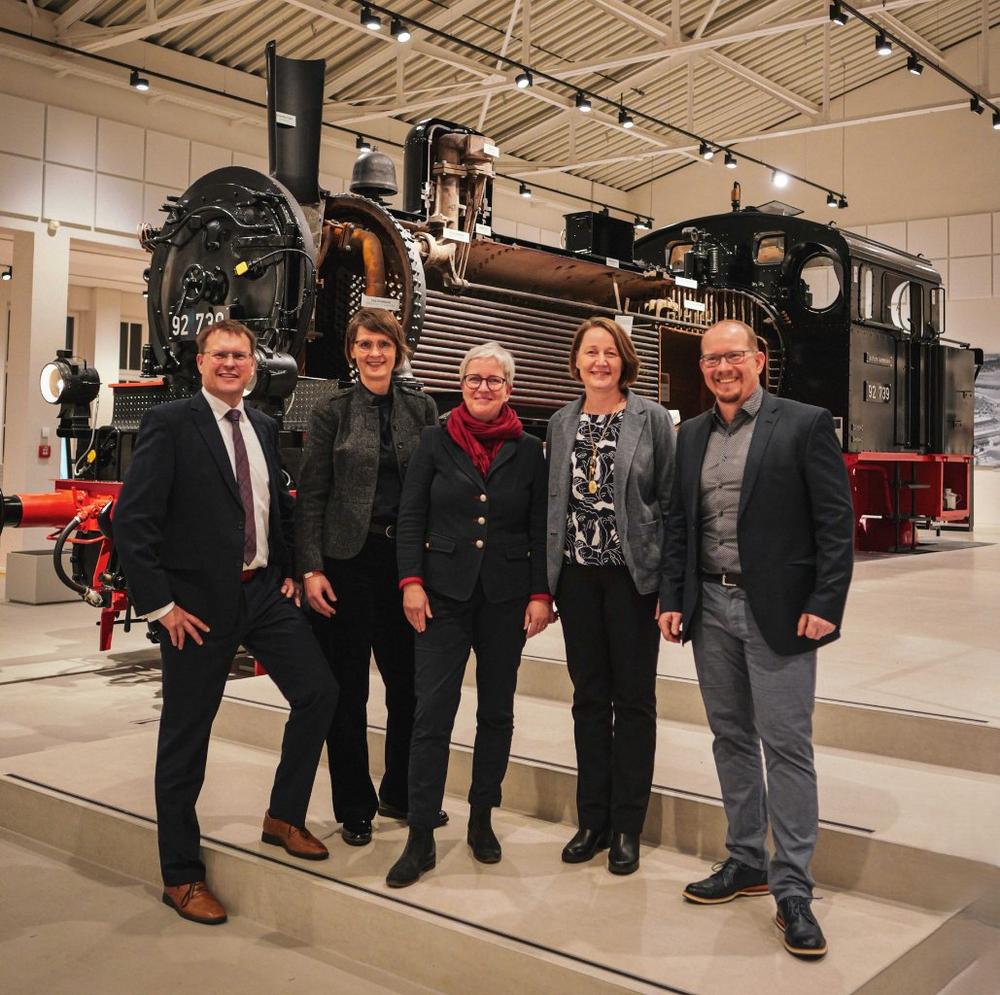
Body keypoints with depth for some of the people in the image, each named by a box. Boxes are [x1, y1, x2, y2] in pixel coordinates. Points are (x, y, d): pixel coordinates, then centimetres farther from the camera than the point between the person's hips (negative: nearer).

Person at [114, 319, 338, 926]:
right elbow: (132, 519, -13)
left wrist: (290, 571, 9)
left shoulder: (265, 428, 11)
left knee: (319, 692, -1)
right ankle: (181, 876, 19)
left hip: (265, 591, 6)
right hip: (199, 602, -6)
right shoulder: (170, 424, -9)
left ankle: (285, 817, 21)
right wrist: (160, 604, -15)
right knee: (185, 739, 4)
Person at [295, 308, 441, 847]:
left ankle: (399, 793, 27)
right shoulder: (331, 412, 0)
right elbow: (310, 495, -2)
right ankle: (354, 807, 19)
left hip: (406, 557, 3)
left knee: (409, 681, 7)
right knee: (347, 687, 5)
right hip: (347, 560, -2)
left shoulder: (421, 408, 7)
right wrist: (311, 568, -10)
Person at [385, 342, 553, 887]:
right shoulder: (435, 441, 3)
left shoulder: (527, 450, 5)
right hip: (445, 593, -1)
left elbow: (539, 529, 5)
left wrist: (541, 594, -2)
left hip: (506, 596, 2)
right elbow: (410, 516, 1)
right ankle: (420, 838, 3)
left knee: (496, 712, 10)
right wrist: (411, 581, -7)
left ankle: (482, 819, 26)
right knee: (432, 714, -5)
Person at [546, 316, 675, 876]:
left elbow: (670, 500, -4)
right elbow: (552, 502, 11)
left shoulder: (652, 418, -3)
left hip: (633, 573, -3)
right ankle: (592, 820, 22)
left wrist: (670, 582, -10)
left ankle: (627, 827, 17)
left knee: (634, 699, 5)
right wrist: (544, 581, 5)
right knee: (589, 698, 11)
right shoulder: (561, 425, 8)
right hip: (577, 574, 4)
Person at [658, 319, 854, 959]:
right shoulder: (692, 435, 11)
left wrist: (824, 606, -14)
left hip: (778, 611, -5)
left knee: (787, 745, -2)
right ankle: (747, 861, 27)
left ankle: (793, 889, 8)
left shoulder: (805, 424, -5)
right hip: (710, 607, 5)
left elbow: (837, 521, -8)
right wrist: (673, 599, 7)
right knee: (732, 739, 14)